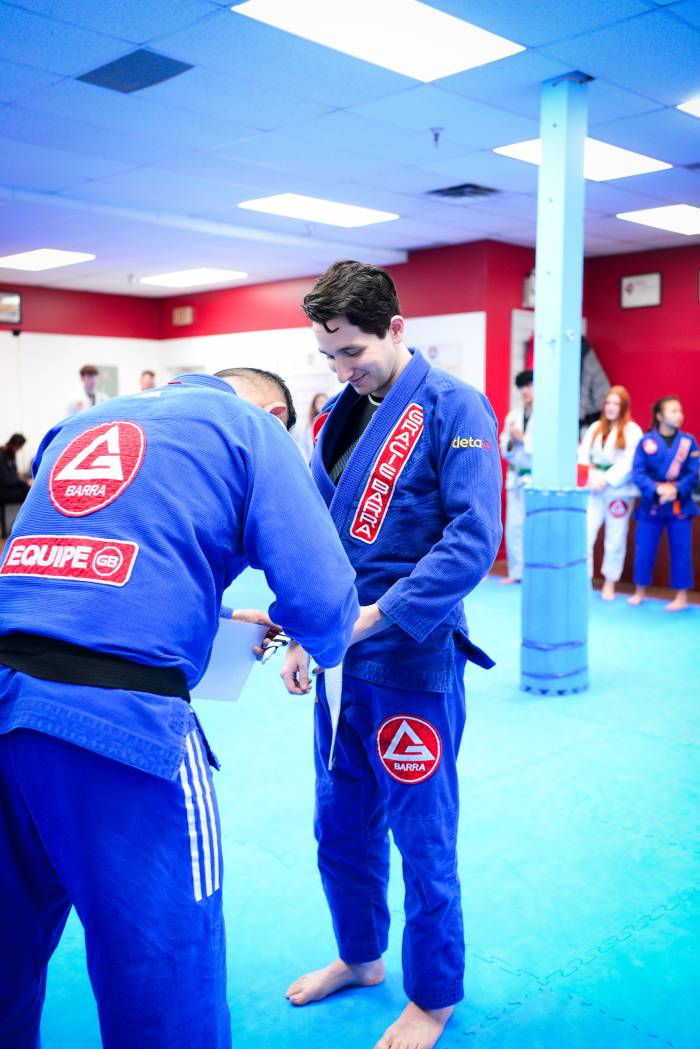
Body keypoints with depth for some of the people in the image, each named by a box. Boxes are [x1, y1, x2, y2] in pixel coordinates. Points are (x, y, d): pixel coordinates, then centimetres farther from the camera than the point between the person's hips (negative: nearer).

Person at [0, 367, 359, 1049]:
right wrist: (327, 644, 20)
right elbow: (319, 596, -4)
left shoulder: (80, 423, 24)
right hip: (119, 716, -6)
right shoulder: (252, 430, 7)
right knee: (163, 977, 9)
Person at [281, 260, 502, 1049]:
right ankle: (360, 956, 44)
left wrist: (380, 615, -24)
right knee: (341, 829, 20)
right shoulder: (340, 416, 9)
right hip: (343, 661, 7)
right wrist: (304, 635, 7)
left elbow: (474, 539, -20)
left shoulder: (453, 408, -11)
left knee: (423, 841, 9)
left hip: (413, 663, -6)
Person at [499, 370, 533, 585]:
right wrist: (509, 443, -5)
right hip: (515, 477, 6)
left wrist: (523, 438, -11)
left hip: (536, 479, -6)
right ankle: (516, 571, 17)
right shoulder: (513, 415, 13)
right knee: (513, 526, 7)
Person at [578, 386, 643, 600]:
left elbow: (630, 463, -11)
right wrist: (589, 476, -13)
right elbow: (583, 454, 4)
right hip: (593, 489, 3)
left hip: (619, 491, -3)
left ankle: (610, 584, 20)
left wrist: (606, 480, -17)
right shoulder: (595, 428, 11)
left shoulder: (632, 431, -3)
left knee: (615, 539, 5)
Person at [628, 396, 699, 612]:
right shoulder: (646, 441, -4)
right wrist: (656, 490, -23)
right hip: (651, 503, 0)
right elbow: (637, 472, -9)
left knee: (681, 550, 2)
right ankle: (639, 592, 24)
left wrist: (676, 490, -20)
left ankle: (682, 597, 14)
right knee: (644, 549, 6)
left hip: (680, 504, 0)